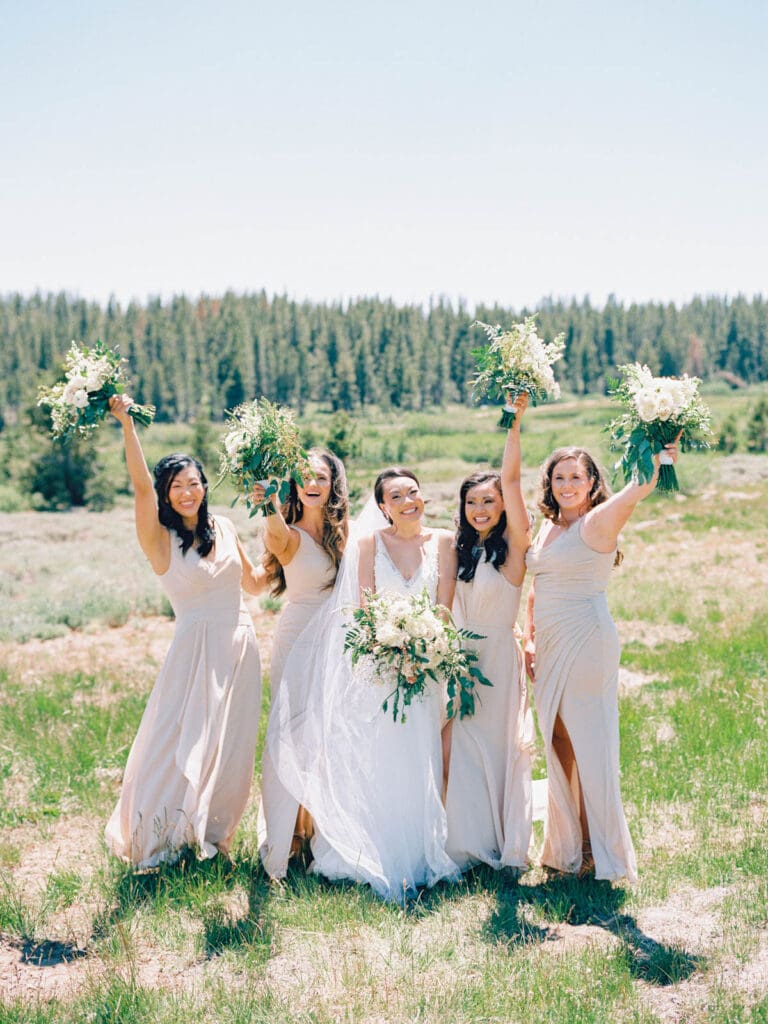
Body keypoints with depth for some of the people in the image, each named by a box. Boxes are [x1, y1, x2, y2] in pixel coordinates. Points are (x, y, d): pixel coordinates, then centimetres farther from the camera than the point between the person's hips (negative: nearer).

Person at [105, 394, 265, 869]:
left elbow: (253, 583, 14)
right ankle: (161, 838, 17)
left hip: (240, 647, 4)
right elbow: (141, 486, -21)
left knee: (229, 748, 11)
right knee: (180, 744, -2)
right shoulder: (160, 539, -6)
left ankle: (209, 833, 28)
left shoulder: (223, 527, 8)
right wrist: (127, 424, -27)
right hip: (196, 648, -4)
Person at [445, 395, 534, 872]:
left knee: (499, 746, 2)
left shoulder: (513, 544, -6)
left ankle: (507, 846, 14)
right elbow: (451, 609, 13)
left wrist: (515, 424, -22)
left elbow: (512, 479, -17)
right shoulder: (461, 549, 10)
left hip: (499, 654, -5)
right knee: (466, 750, 8)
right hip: (460, 657, 5)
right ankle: (471, 841, 19)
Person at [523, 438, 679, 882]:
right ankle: (567, 845, 26)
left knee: (590, 744, -1)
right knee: (558, 745, 13)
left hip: (587, 642, -7)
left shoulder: (598, 522, -9)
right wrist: (528, 641, 16)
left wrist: (659, 454, -42)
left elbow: (638, 489, -27)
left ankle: (600, 850, 12)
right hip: (549, 647, 7)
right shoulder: (547, 529, 13)